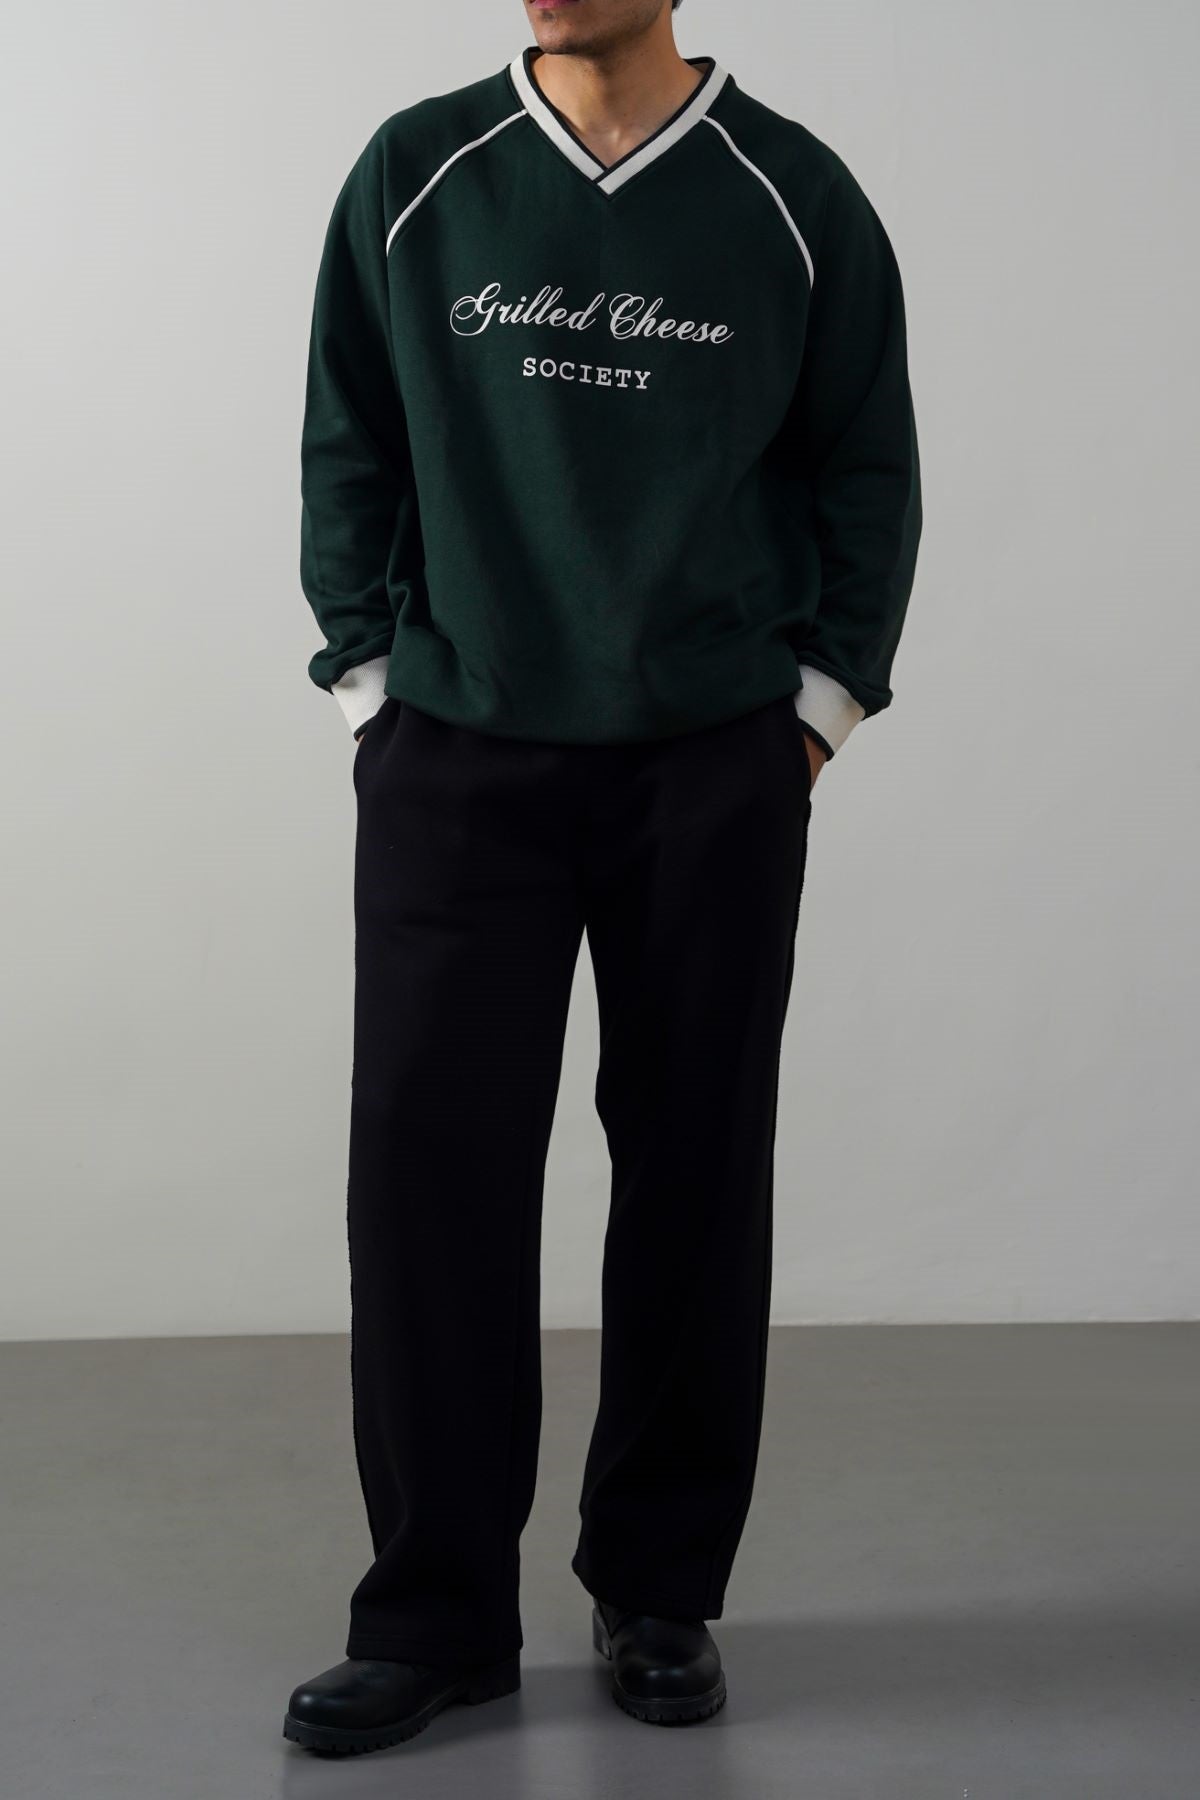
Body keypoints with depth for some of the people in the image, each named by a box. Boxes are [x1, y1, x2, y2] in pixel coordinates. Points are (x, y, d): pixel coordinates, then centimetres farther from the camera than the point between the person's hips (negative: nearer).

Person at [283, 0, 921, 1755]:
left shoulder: (795, 198, 0)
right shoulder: (413, 176, 2)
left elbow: (869, 472, 7)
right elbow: (348, 448, 8)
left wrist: (818, 702, 2)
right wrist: (372, 678, 3)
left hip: (716, 769, 0)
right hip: (456, 758, 1)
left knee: (694, 1172, 5)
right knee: (431, 1164, -2)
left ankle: (662, 1590, 21)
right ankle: (438, 1611, 10)